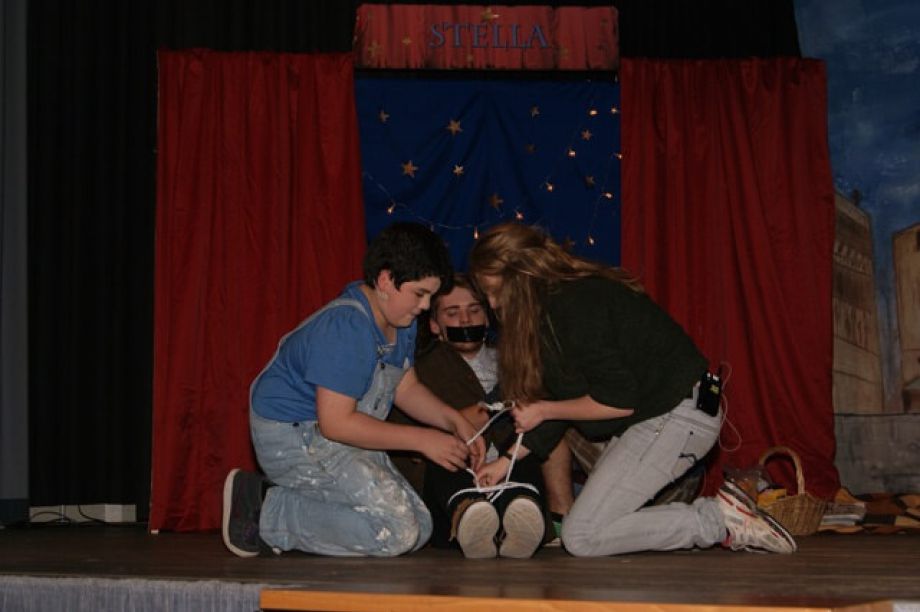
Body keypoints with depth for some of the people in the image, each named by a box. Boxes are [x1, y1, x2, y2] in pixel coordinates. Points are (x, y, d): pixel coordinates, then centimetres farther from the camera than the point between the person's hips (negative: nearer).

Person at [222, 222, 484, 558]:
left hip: (343, 442, 11)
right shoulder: (346, 329, -27)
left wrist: (455, 421, -1)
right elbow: (336, 422, -29)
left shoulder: (401, 324, 5)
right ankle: (266, 512, -10)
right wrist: (421, 439, -25)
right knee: (396, 533, -20)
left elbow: (406, 388, 17)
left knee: (419, 529, 6)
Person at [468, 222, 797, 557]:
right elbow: (566, 401, 15)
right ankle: (717, 513, 5)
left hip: (676, 414, -11)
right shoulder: (555, 303, 12)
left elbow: (618, 401, -21)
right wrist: (508, 460, 13)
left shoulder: (574, 306, -19)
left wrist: (543, 410, -8)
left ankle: (718, 521, -10)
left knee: (581, 536, -11)